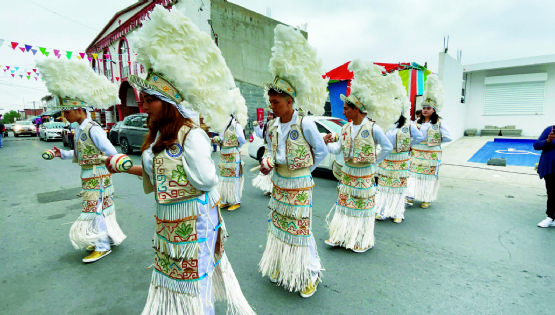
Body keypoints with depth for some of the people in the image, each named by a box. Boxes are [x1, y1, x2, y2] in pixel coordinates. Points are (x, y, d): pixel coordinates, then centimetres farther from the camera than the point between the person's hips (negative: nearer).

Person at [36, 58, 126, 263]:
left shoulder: (93, 129, -20)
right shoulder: (80, 130, 9)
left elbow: (111, 154, -24)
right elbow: (79, 154, 16)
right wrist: (62, 154, 4)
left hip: (97, 176, -9)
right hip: (88, 177, 9)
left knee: (95, 209, -2)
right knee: (100, 208, 17)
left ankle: (103, 246, 11)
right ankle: (107, 238, 31)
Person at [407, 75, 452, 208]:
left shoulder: (439, 123, -1)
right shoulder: (417, 122, 7)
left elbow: (448, 137, -2)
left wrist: (435, 140, -3)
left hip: (431, 155, -3)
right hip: (416, 153, 3)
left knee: (429, 176, 3)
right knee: (413, 174, 2)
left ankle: (427, 199, 15)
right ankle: (410, 196, 8)